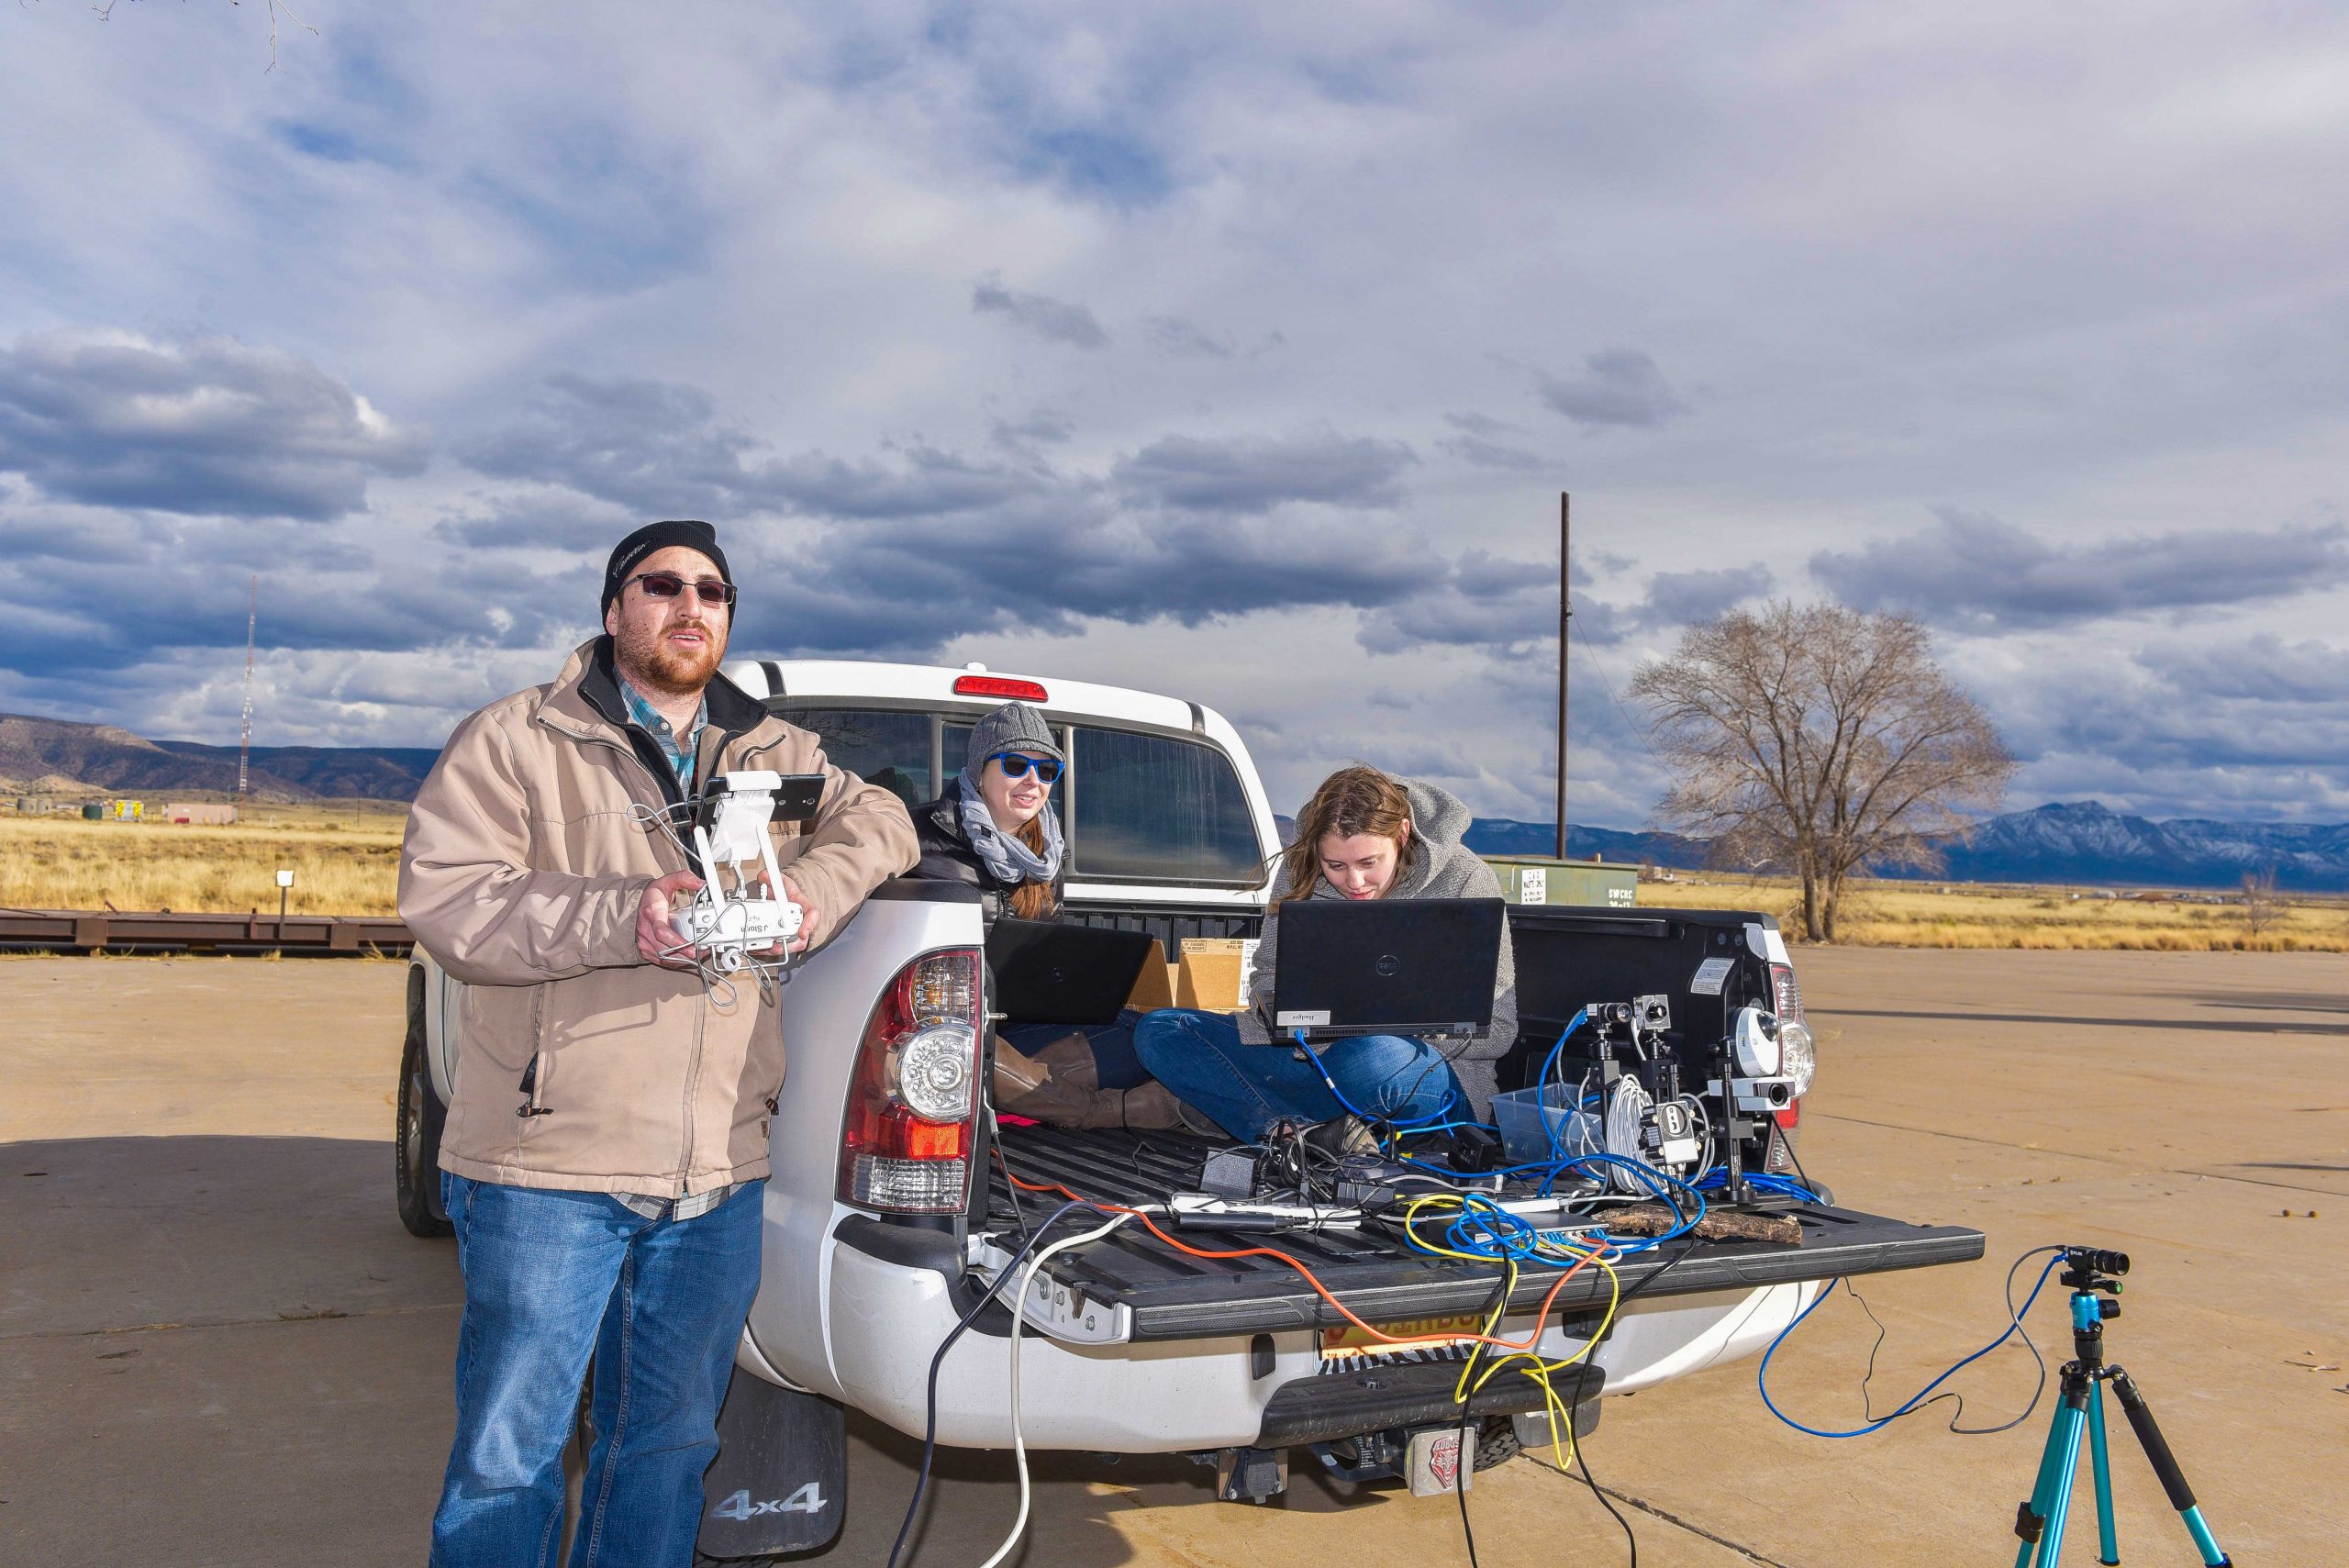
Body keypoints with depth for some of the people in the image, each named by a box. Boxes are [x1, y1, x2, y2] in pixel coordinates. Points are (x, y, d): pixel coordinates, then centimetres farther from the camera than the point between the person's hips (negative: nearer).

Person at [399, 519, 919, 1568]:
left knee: (671, 1441, 17)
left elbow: (875, 820, 11)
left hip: (719, 1177, 5)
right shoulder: (515, 742, -1)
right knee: (509, 1452, 6)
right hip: (550, 1168, -4)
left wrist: (810, 897, -11)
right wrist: (622, 920, -25)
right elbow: (442, 900, -10)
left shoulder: (776, 755, 14)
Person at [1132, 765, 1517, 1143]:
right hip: (1310, 1055, 5)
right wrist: (1277, 1005, -12)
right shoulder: (1299, 869, 0)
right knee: (1158, 1031, -11)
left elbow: (1498, 1029, -8)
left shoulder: (1464, 879, -11)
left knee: (1375, 1056, -43)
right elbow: (1266, 974, 12)